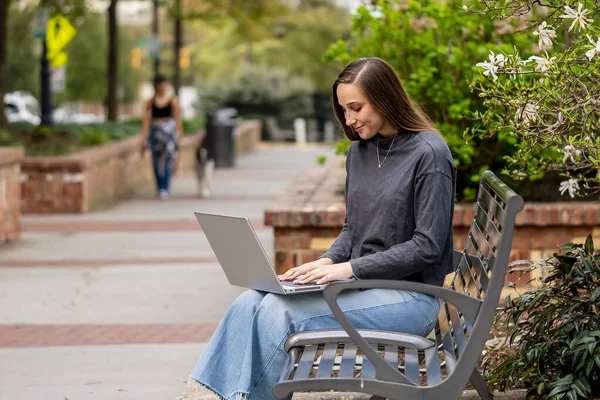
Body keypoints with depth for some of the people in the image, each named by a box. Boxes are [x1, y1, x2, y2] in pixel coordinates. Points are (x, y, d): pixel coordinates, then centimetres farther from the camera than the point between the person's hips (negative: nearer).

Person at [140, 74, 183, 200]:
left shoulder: (173, 100, 3)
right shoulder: (150, 102, 7)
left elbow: (177, 118, 3)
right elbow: (146, 120, 4)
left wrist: (179, 135, -1)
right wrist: (144, 137, -1)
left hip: (169, 131, -2)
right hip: (155, 132, 2)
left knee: (168, 160, -11)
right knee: (156, 162, 5)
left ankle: (165, 189, -14)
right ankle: (159, 188, 17)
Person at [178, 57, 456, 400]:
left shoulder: (429, 153, -11)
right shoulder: (359, 152, 12)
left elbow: (427, 247, -15)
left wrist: (350, 268, -18)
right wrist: (328, 261, -2)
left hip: (409, 295, -7)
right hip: (359, 284, 7)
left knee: (280, 311, -25)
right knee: (251, 303, -16)